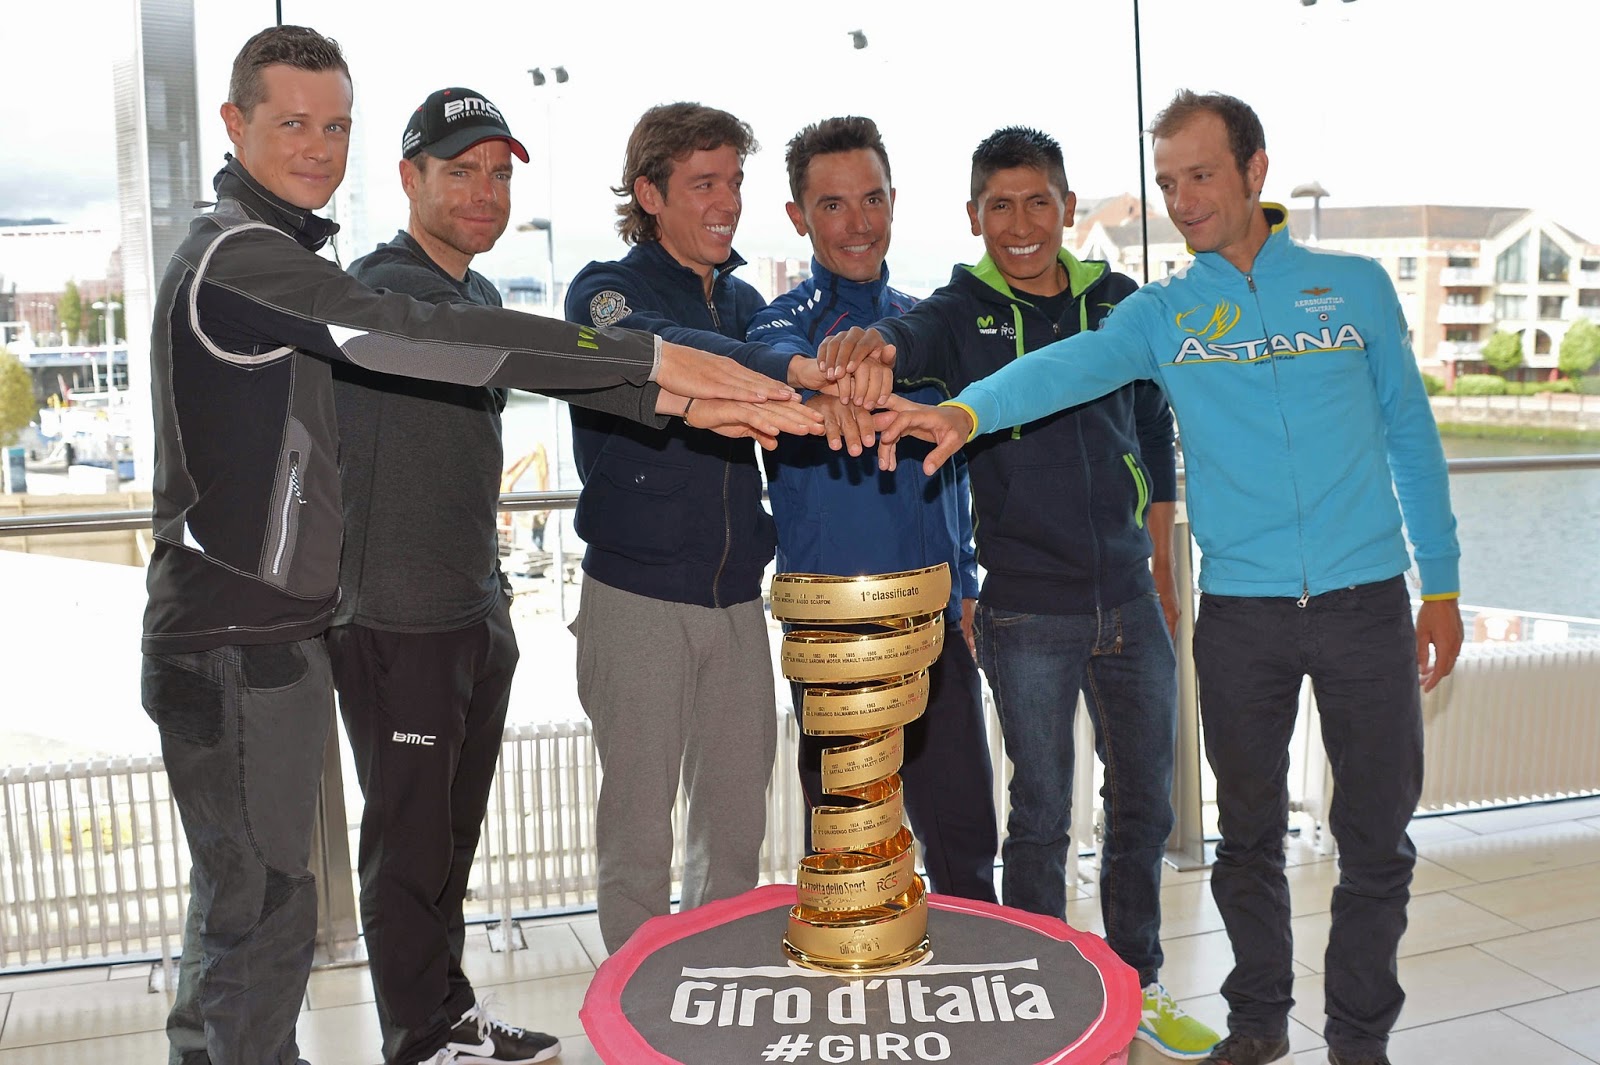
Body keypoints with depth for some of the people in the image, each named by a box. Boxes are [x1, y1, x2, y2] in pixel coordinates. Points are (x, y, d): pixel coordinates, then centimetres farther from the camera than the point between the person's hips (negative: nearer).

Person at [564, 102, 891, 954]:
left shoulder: (743, 301, 12)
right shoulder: (605, 290, -6)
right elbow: (662, 352, -30)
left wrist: (854, 379, -8)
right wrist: (797, 369, -45)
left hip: (736, 595, 5)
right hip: (637, 594, -5)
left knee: (738, 816, 13)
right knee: (638, 816, 3)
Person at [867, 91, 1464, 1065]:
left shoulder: (1354, 285, 3)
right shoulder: (1164, 312, 2)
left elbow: (1411, 436, 7)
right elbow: (1071, 365, -18)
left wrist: (1442, 586, 6)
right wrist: (968, 409, -38)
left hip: (1366, 600, 0)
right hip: (1240, 610, 1)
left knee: (1378, 838, 8)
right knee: (1249, 834, 13)